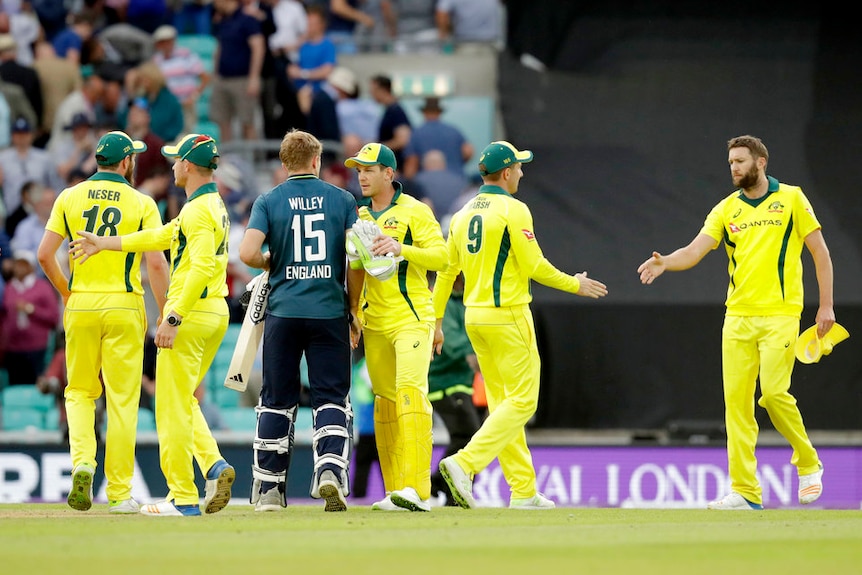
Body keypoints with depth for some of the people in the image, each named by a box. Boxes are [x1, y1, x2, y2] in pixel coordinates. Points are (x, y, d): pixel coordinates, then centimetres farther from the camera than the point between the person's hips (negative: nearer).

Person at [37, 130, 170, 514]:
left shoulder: (70, 197, 3)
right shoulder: (141, 204, -3)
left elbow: (45, 254, -1)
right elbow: (156, 263, -10)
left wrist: (66, 292, 14)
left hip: (80, 306, 2)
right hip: (124, 306, -2)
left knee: (80, 392, 16)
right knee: (122, 399, 3)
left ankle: (82, 462, -10)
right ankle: (119, 492, 3)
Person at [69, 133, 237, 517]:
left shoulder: (198, 210, -15)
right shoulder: (214, 205, 17)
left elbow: (202, 267, -26)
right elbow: (160, 237, 26)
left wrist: (173, 317, -28)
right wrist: (103, 244, 31)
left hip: (191, 312, -10)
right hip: (216, 313, 10)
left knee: (173, 406, -5)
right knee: (182, 400, 20)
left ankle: (182, 497, -4)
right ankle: (214, 465, 2)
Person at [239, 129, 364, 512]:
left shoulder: (269, 201, 2)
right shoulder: (342, 199, 4)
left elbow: (247, 253, -11)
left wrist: (270, 263, 11)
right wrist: (353, 310, 9)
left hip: (283, 312, 0)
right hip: (330, 312, 0)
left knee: (277, 401, 8)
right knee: (331, 397, 4)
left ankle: (268, 489, 11)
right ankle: (330, 468, -19)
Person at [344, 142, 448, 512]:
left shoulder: (414, 211, -3)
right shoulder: (359, 217, 17)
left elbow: (440, 256, -12)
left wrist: (401, 248, -26)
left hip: (411, 318, -7)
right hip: (374, 323, 7)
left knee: (410, 391, -19)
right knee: (385, 401, 5)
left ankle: (417, 489, -26)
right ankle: (394, 491, 8)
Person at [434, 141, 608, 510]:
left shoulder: (463, 215, 11)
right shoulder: (512, 210, -11)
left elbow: (446, 271, 13)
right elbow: (533, 266, -14)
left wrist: (436, 321, 18)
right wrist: (575, 285, 0)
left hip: (474, 318, 8)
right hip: (508, 316, -8)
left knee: (502, 403, 11)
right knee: (521, 401, -6)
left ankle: (523, 490, 11)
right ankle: (464, 464, -21)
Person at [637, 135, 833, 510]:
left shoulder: (791, 199, 3)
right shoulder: (726, 209, 11)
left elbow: (819, 251, 5)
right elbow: (695, 251, -1)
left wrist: (826, 305, -1)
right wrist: (665, 263, -22)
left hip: (780, 314, -4)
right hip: (738, 317, 4)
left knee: (773, 392, -15)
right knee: (736, 399, -3)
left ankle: (808, 464, 10)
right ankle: (745, 491, 0)